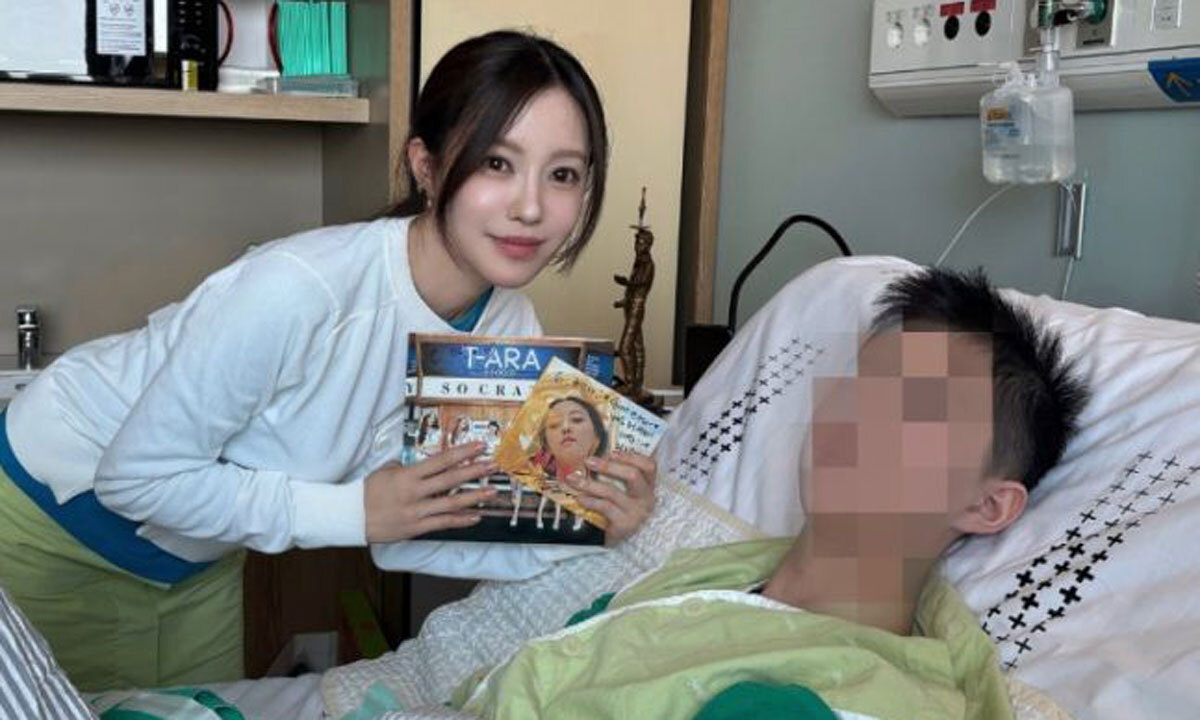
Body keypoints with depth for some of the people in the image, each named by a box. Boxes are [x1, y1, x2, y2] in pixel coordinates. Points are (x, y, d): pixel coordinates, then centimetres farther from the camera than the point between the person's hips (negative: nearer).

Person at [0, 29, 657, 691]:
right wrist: (352, 511, -31)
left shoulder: (510, 330, -17)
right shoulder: (298, 289, -38)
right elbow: (137, 474, -27)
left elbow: (404, 533, -11)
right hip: (55, 511, -5)